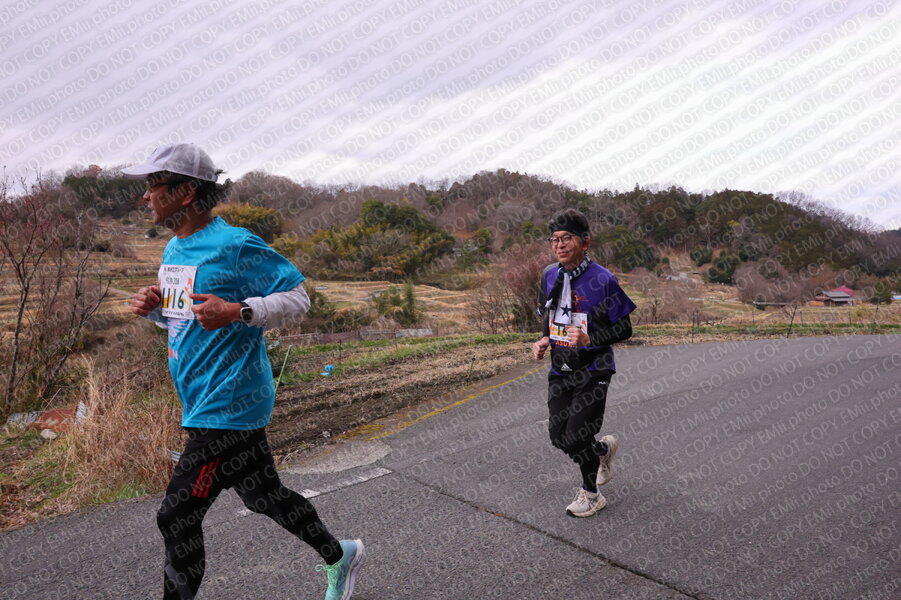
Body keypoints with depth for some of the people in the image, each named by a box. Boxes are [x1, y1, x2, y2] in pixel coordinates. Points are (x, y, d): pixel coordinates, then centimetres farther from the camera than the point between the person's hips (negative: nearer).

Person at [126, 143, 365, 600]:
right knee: (263, 495, 19)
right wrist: (154, 307, 2)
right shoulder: (173, 250, 12)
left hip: (227, 406, -9)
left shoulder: (234, 245, -16)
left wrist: (238, 312, -28)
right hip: (204, 403, 9)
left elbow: (296, 297, -14)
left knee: (176, 517, -3)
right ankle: (339, 557, 37)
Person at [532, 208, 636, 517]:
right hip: (559, 370, 6)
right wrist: (544, 341, 0)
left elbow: (624, 329, -11)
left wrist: (589, 339, -24)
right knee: (559, 437, 8)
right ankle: (603, 449, 40)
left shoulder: (603, 280, -15)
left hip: (592, 371, -6)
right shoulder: (549, 275, 3)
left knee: (576, 437, -7)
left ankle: (591, 494, 21)